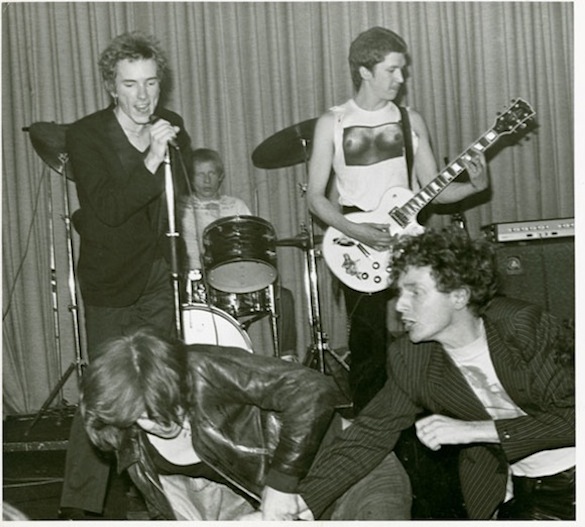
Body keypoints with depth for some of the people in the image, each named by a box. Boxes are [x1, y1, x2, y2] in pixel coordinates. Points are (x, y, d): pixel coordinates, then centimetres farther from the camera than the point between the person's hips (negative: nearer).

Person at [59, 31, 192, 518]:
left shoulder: (172, 128, 5)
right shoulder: (85, 136, -10)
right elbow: (108, 209, -23)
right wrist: (150, 161, -30)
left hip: (162, 277, 4)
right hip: (111, 283, -4)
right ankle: (78, 505, 3)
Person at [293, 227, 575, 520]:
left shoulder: (525, 325, -20)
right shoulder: (409, 359, -10)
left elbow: (573, 415, -23)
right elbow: (370, 435, -7)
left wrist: (473, 429, -28)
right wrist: (304, 499, -18)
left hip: (568, 474, -3)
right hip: (512, 487, 3)